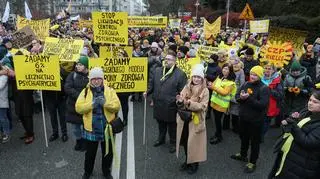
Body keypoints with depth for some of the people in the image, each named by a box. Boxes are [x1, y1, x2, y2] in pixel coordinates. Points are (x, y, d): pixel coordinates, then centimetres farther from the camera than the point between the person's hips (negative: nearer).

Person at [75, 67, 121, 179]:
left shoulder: (110, 91, 0)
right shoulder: (85, 92, -1)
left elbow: (117, 106, -9)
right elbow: (78, 108, -10)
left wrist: (105, 103, -25)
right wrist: (92, 104, -23)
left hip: (107, 128, 1)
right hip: (91, 128, 0)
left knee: (108, 152, 15)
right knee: (90, 152, 16)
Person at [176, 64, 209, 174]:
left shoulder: (205, 91, -8)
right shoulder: (187, 87, 3)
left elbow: (203, 107, -16)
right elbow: (180, 103, 2)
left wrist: (189, 103, -28)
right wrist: (180, 101, -21)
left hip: (196, 120, -4)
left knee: (194, 142, 7)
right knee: (185, 141, 16)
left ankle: (194, 163, 29)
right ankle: (187, 161, 37)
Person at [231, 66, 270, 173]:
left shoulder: (263, 88, -16)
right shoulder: (246, 84, 1)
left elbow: (262, 104, -25)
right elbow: (237, 96, 3)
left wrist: (249, 98, -30)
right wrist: (241, 97, -20)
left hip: (256, 120, -6)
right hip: (244, 117, 6)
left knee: (254, 141, 9)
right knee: (243, 137, 24)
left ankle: (252, 162, 25)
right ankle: (243, 155, 46)